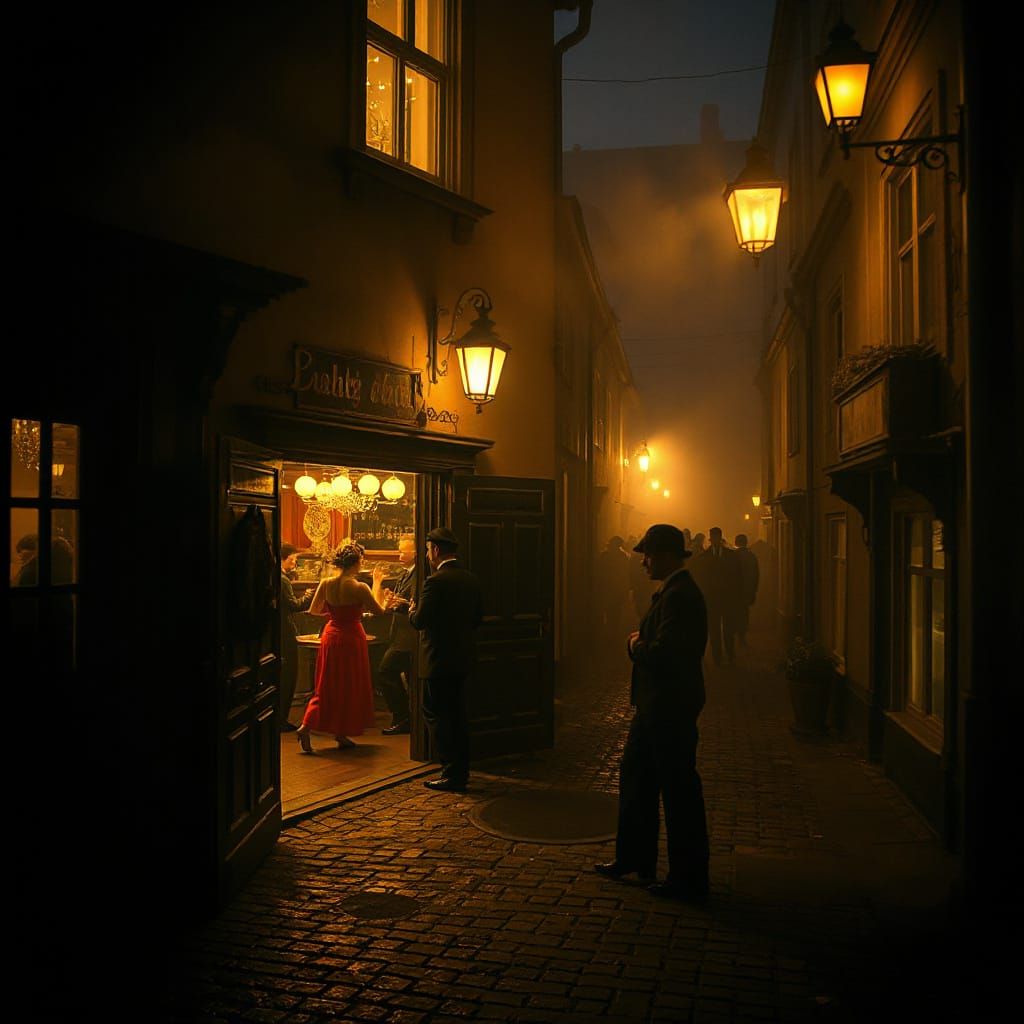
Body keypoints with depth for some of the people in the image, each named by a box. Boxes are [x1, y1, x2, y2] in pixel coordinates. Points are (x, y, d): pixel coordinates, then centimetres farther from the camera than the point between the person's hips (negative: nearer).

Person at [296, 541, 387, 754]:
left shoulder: (326, 584, -4)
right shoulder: (359, 588, -19)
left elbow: (314, 610, 7)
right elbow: (379, 611, -8)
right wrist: (377, 582, -1)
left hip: (331, 636, 5)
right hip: (352, 639, -5)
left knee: (328, 686, 15)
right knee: (350, 686, 10)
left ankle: (306, 726, 4)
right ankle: (342, 734, 17)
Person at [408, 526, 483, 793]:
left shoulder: (435, 581, -17)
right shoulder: (470, 579, 7)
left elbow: (420, 621, -18)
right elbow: (477, 618, 13)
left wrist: (412, 610, 3)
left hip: (439, 658, -8)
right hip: (462, 657, 8)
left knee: (436, 715, 0)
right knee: (458, 714, 16)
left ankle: (451, 774, 0)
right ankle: (462, 771, 22)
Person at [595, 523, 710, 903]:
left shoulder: (679, 596, -21)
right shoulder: (673, 591, 13)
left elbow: (662, 654, -28)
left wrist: (635, 646, -11)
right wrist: (640, 642, 3)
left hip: (670, 709, -11)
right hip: (656, 705, 11)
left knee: (679, 791, 0)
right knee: (635, 776, 20)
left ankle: (689, 880, 13)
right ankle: (633, 859, 34)